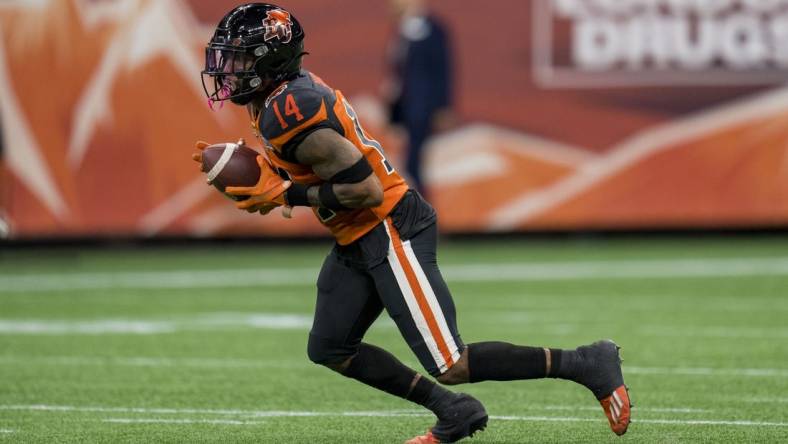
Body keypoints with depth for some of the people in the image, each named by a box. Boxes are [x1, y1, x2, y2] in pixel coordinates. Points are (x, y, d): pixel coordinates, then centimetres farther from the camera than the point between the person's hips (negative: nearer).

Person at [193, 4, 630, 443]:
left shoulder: (291, 114, -23)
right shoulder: (293, 91, 7)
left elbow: (365, 190, -24)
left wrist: (287, 195, -17)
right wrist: (255, 170, 7)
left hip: (391, 232, -11)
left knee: (451, 366, -9)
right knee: (330, 350, 15)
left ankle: (587, 364, -1)